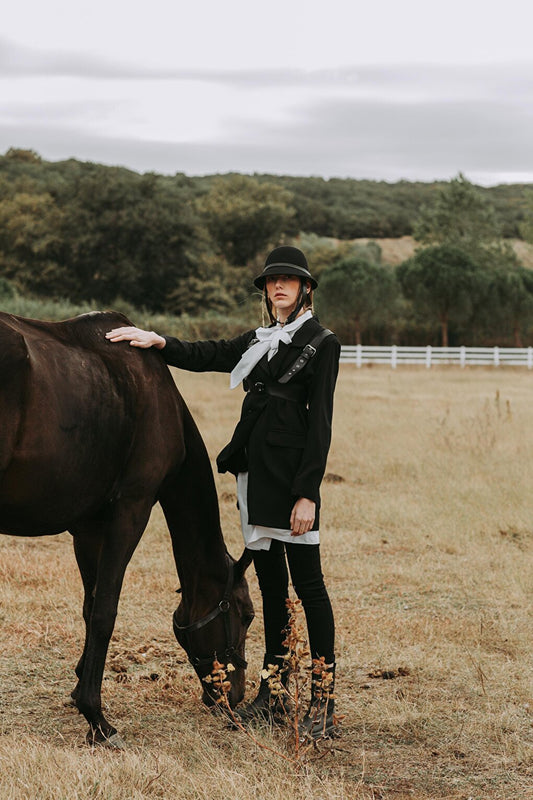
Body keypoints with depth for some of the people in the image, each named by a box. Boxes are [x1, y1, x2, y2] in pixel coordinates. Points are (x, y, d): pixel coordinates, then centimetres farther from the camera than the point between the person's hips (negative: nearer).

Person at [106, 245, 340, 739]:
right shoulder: (258, 342, 17)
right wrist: (158, 342, -3)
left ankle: (323, 701, -1)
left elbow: (319, 422, -9)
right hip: (255, 472, 7)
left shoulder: (321, 343, -4)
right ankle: (273, 692, 18)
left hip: (293, 475, -7)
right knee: (270, 583, 11)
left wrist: (306, 494, -15)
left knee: (307, 583, -5)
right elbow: (203, 356, 16)